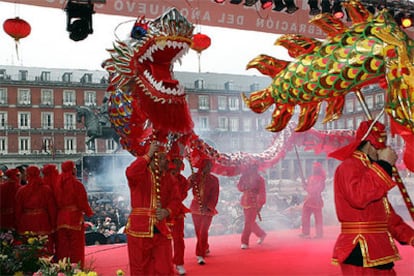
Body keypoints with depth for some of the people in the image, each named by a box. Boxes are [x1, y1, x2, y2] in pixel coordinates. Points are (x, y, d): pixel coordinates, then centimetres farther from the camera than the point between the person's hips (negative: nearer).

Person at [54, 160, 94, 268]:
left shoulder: (58, 184, 2)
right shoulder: (76, 184, -12)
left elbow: (56, 202, 4)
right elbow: (82, 202, -10)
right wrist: (89, 212, 6)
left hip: (61, 218, 5)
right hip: (75, 218, -4)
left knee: (62, 247, 12)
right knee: (76, 247, 5)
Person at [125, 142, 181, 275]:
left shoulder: (169, 178, 11)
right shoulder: (141, 173, -3)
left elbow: (176, 199, 7)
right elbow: (130, 173, -26)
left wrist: (167, 211, -14)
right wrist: (148, 155, -20)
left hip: (161, 231, 4)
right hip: (139, 229, -3)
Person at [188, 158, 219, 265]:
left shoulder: (214, 179, -4)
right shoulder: (194, 177, -1)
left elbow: (214, 196, -8)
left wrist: (207, 207, -21)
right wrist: (190, 181, -29)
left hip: (208, 209, -2)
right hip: (196, 207, 3)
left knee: (203, 232, -12)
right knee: (198, 231, 13)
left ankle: (201, 255, -7)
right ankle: (205, 248, 36)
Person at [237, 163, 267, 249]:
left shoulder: (260, 179, -7)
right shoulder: (245, 177, 6)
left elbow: (262, 193, -5)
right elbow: (239, 187, 3)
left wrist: (260, 204, -9)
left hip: (254, 203, -6)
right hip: (245, 202, 6)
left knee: (248, 222, -8)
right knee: (250, 222, 16)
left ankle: (245, 242, 0)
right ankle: (261, 234, 38)